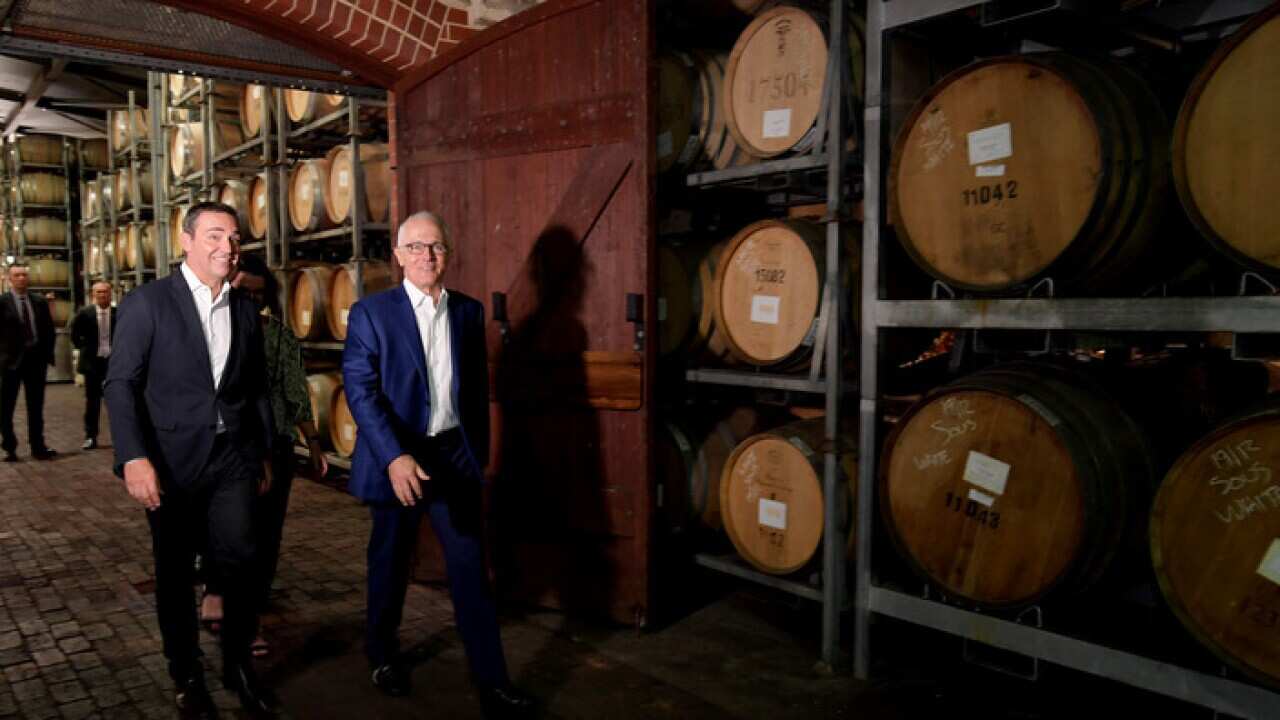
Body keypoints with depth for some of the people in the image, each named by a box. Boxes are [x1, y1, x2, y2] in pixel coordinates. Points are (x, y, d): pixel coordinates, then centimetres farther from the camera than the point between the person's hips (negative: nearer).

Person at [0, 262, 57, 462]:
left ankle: (38, 447, 14)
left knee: (36, 407, 8)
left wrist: (47, 353, 3)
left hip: (36, 359, 3)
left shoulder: (40, 302, 8)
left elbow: (49, 329, 11)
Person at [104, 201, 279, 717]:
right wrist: (134, 458, -18)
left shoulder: (245, 309, 8)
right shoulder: (147, 302, -6)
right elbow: (121, 384, -9)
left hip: (233, 458, 3)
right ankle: (186, 675, 28)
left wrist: (264, 453, 14)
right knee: (175, 571, 11)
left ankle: (238, 664, 19)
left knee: (239, 560, 0)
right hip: (171, 461, -3)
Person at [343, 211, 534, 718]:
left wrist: (479, 453, 11)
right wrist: (394, 457, -24)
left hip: (454, 455, 2)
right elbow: (360, 389, -14)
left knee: (470, 568, 2)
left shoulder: (469, 311, 6)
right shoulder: (371, 312, -6)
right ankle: (382, 654, 39)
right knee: (390, 562, 15)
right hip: (396, 457, -2)